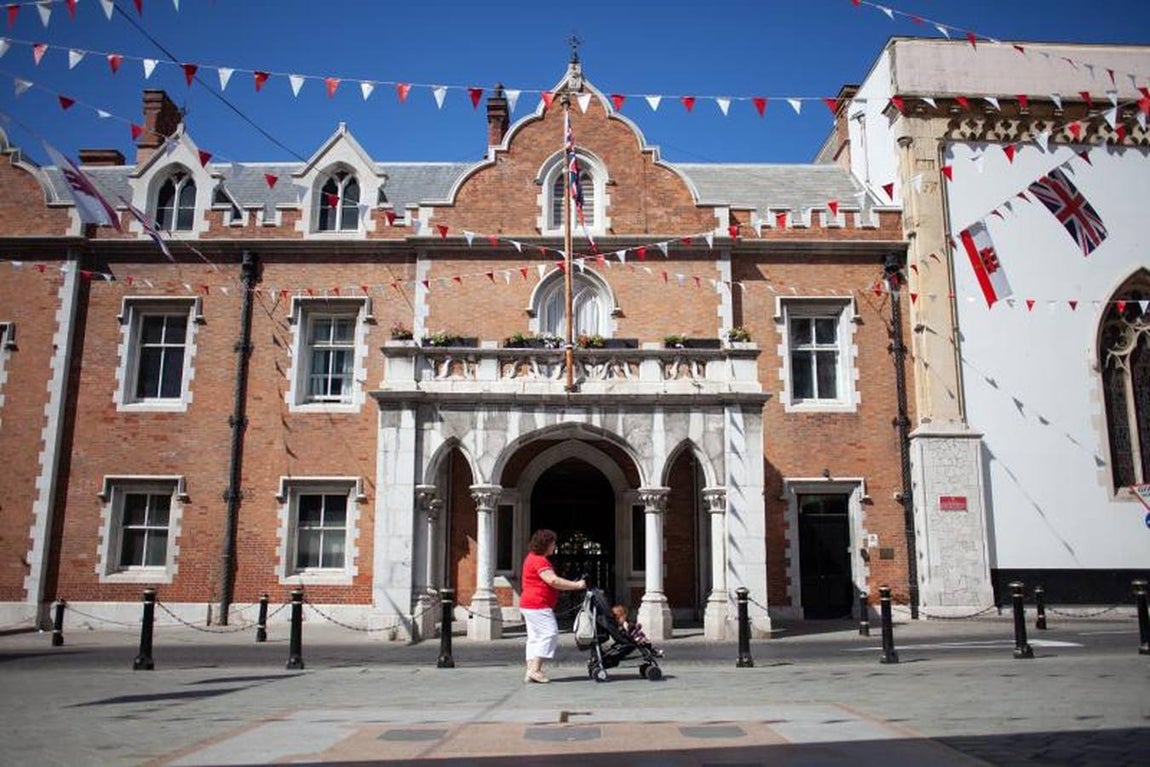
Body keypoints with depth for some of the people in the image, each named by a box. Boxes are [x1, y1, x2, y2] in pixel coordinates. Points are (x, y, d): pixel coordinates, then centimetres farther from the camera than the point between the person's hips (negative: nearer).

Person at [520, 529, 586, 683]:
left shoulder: (532, 558, 19)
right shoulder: (539, 560, -16)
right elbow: (553, 580, -23)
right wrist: (576, 585, -19)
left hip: (529, 605, 11)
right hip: (537, 605, -11)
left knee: (534, 637, 9)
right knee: (549, 632, -12)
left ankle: (531, 670, 8)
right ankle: (535, 669, -15)